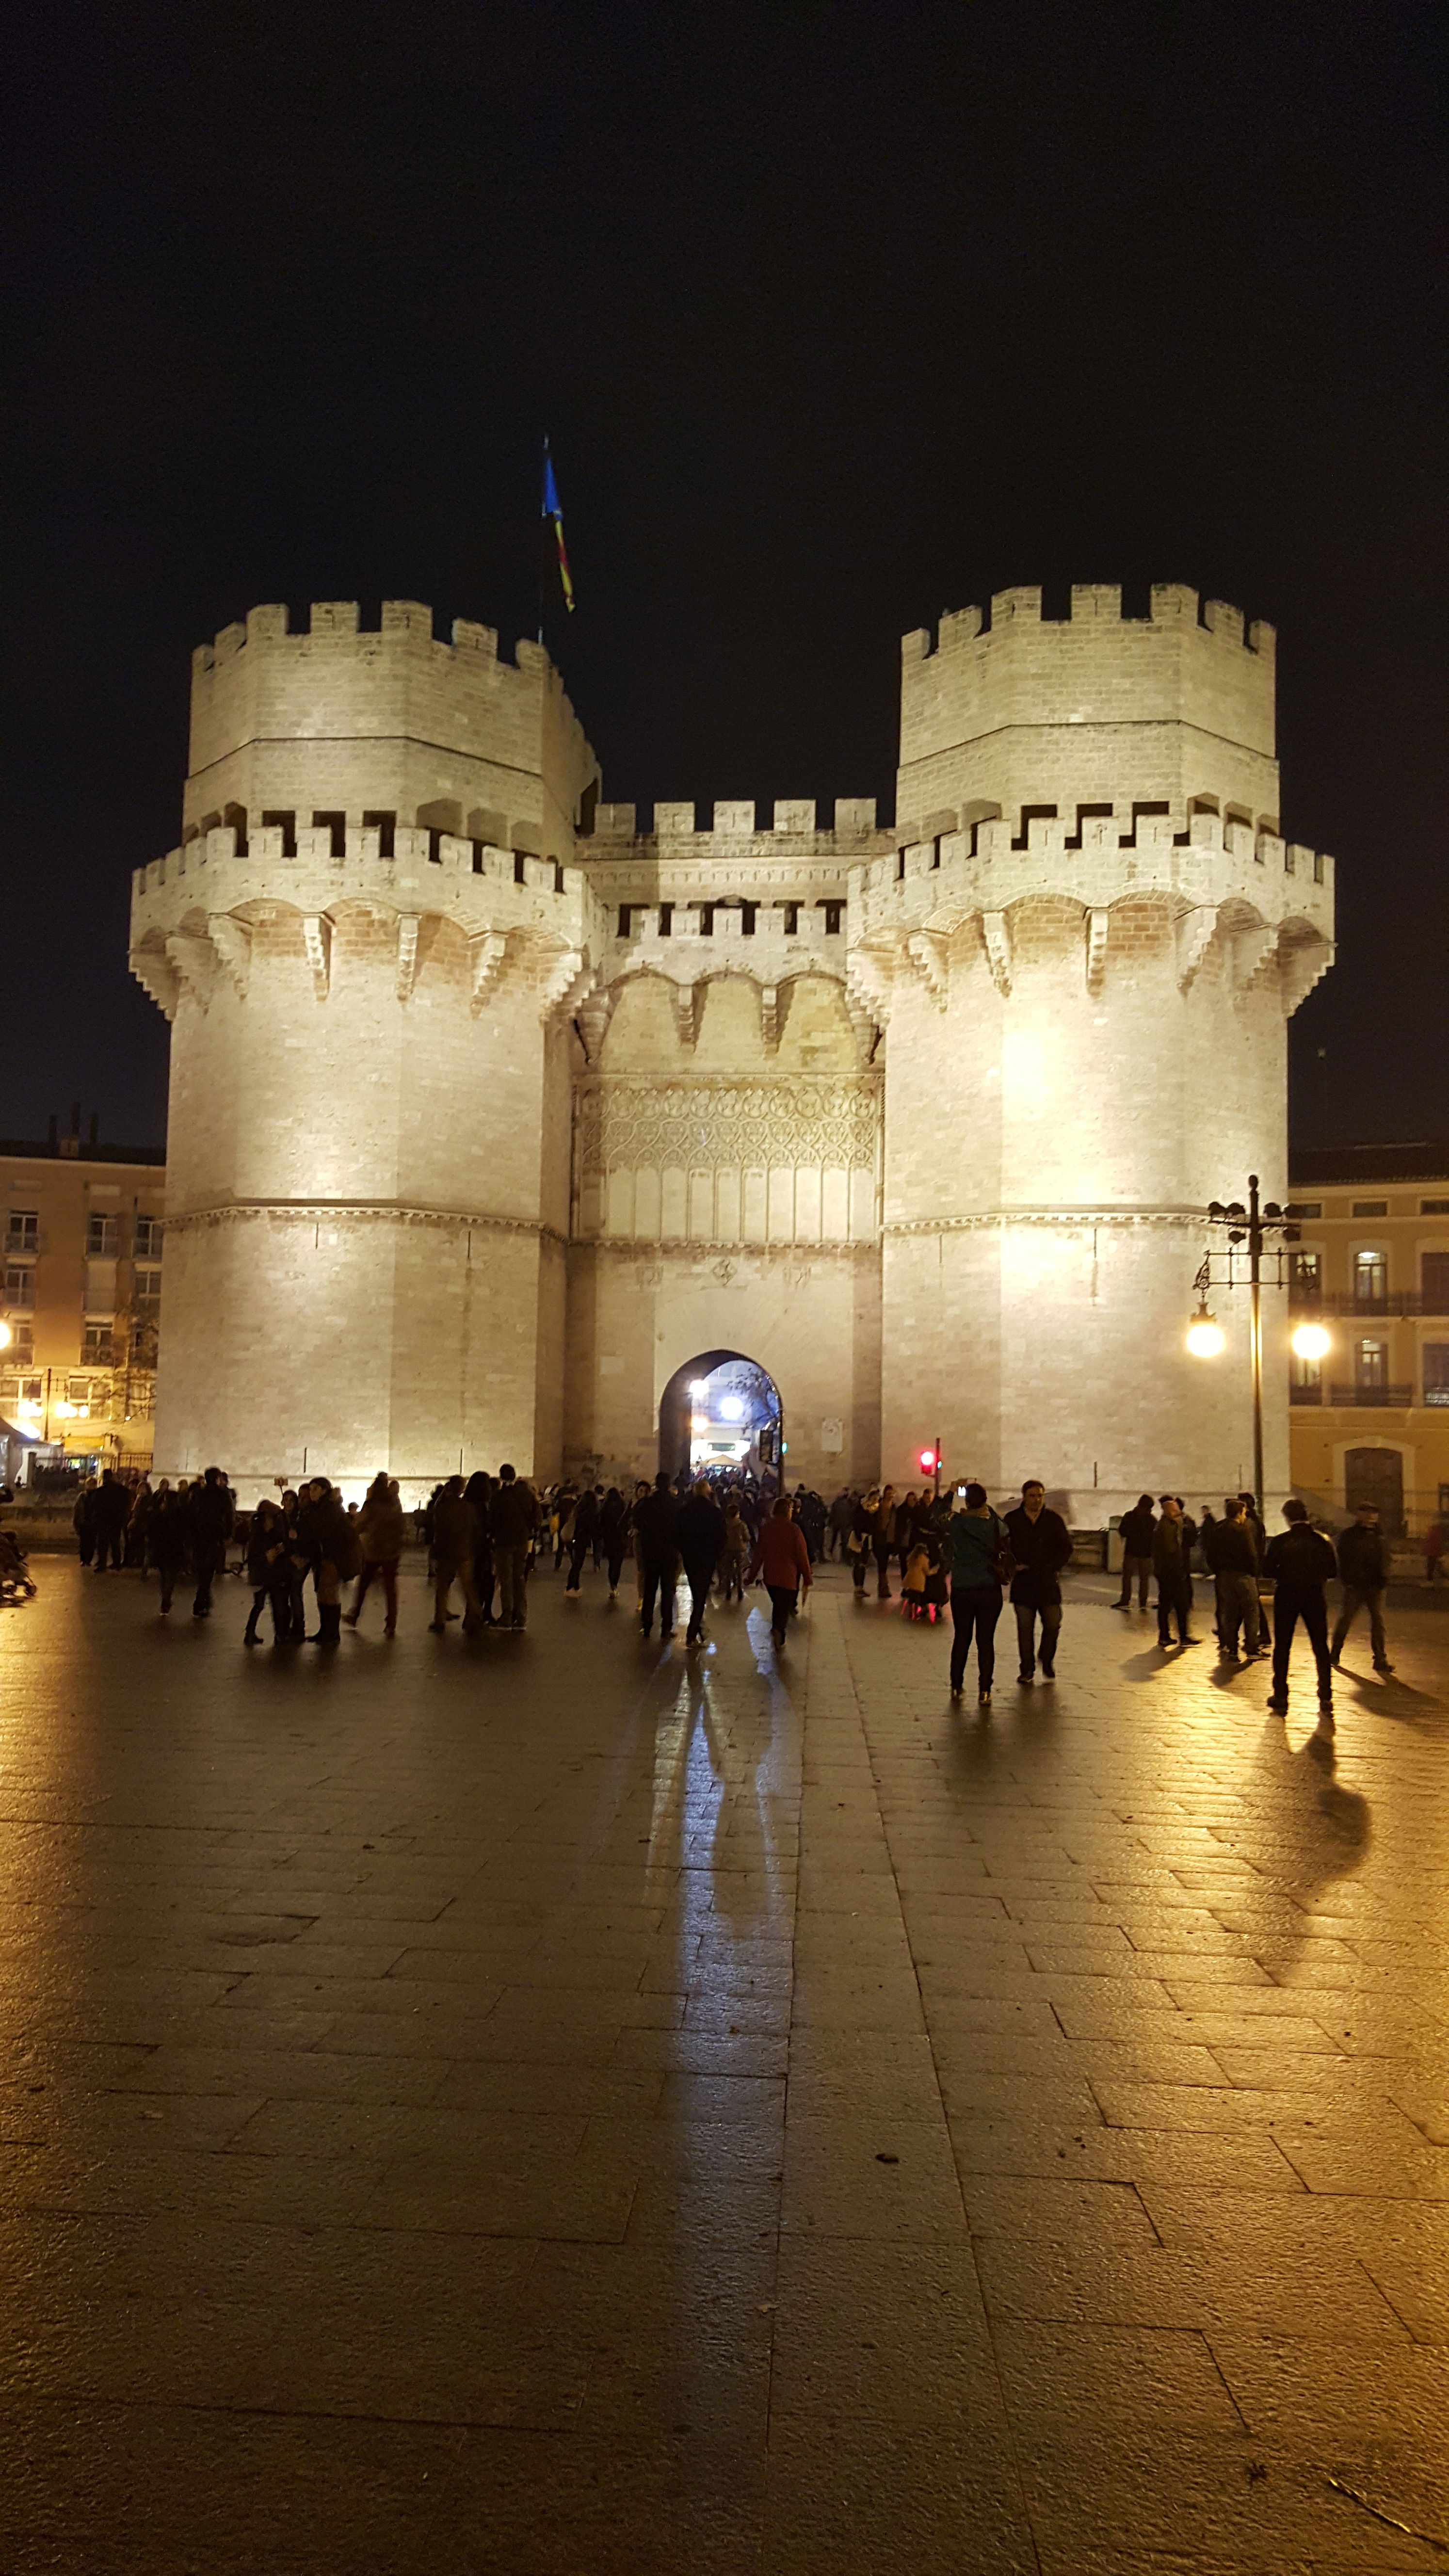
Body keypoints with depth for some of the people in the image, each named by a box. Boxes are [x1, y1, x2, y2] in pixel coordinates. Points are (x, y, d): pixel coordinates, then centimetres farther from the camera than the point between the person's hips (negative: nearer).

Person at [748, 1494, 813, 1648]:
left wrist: (752, 1576, 14)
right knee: (785, 1608, 3)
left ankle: (779, 1641, 25)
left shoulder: (765, 1528, 0)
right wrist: (808, 1580, -2)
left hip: (770, 1576, 4)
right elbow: (803, 1557, -9)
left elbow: (758, 1554, 5)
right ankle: (778, 1630, -25)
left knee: (777, 1605, 22)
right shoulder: (794, 1529, -12)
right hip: (788, 1576, -4)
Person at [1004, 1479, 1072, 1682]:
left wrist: (1052, 1567, -5)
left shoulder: (1054, 1520, 7)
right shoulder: (1012, 1520, 5)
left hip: (1048, 1582, 1)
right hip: (1023, 1582, -1)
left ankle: (1047, 1664, 22)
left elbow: (1066, 1549, 8)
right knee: (1025, 1628, 1)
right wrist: (1013, 1565, -9)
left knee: (1053, 1625, -2)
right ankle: (1028, 1670, 11)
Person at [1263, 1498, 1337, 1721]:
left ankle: (1280, 1699, 11)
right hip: (1315, 1596, 2)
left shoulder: (1280, 1541, -10)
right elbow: (1331, 1569, 0)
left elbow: (1268, 1570, -12)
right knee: (1321, 1648, 9)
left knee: (1282, 1648, 9)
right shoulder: (1321, 1540, -3)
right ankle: (1325, 1700, 5)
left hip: (1287, 1596, -2)